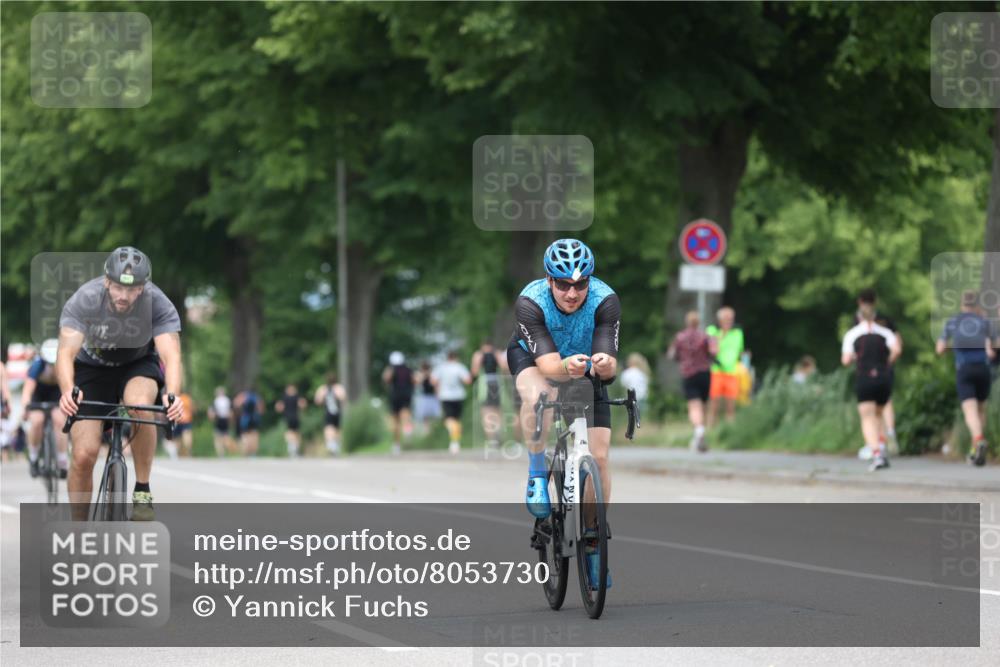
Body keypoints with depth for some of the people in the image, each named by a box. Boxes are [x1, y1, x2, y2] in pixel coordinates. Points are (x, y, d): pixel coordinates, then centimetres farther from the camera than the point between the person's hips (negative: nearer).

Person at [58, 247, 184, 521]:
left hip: (138, 364, 0)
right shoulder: (84, 300, -29)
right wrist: (67, 391, -58)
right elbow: (66, 352, -38)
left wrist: (172, 395, -58)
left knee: (141, 405, -35)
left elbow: (171, 355, -38)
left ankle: (142, 492, -17)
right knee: (84, 454, -13)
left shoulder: (158, 304, -28)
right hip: (92, 367, 0)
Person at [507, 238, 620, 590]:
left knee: (599, 455, -8)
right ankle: (537, 476, -16)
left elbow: (608, 367, -37)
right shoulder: (530, 302, -34)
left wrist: (604, 364, -60)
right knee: (538, 395, -38)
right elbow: (548, 365, -41)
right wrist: (566, 367, -63)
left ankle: (593, 540, 11)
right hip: (533, 357, -2)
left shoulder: (605, 301, -32)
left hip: (586, 368, 2)